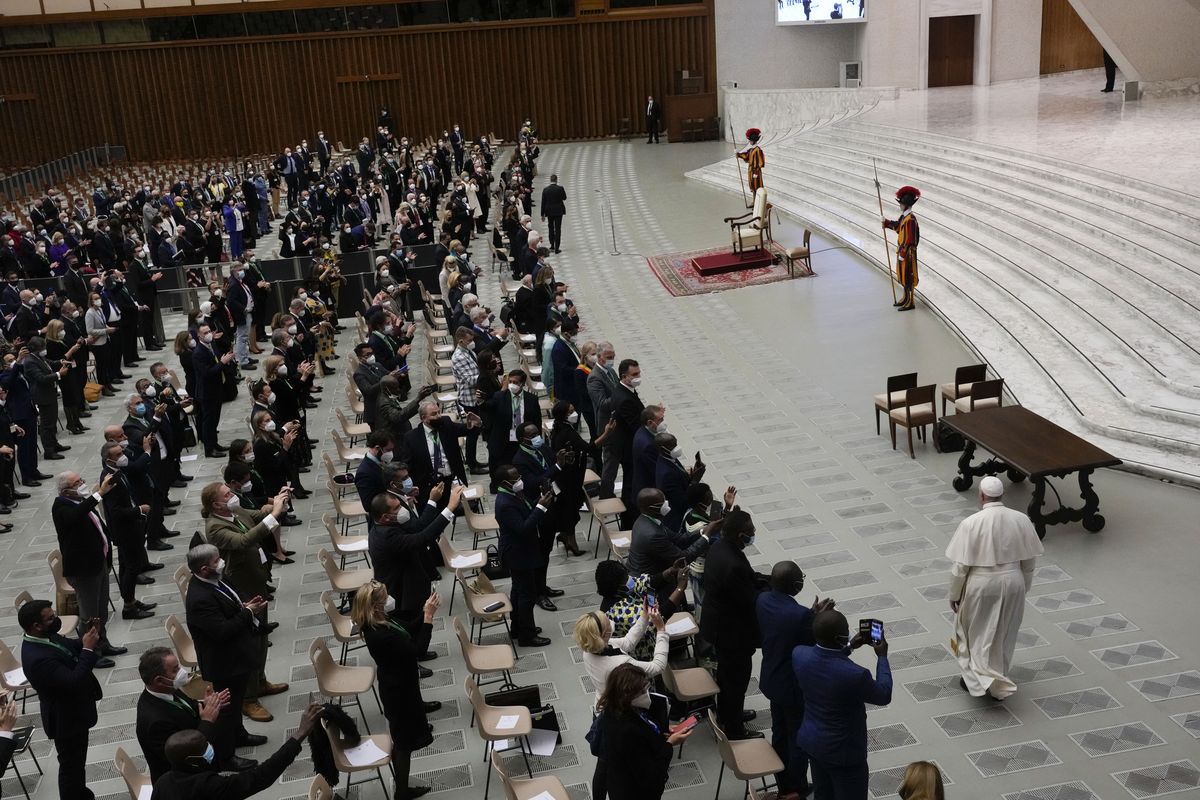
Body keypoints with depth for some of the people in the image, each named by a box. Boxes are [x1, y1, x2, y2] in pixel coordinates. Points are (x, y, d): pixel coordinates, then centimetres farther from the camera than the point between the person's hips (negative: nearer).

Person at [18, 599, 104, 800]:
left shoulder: (46, 637, -8)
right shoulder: (37, 658, -36)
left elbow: (73, 648, 8)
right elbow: (74, 682, -36)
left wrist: (89, 638, -12)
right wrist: (88, 649, -32)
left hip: (73, 712, 9)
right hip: (66, 719, -9)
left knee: (77, 760, 28)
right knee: (71, 764, 11)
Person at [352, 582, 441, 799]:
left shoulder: (378, 622, -9)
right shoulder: (380, 635, -37)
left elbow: (407, 633, 6)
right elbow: (418, 650, -31)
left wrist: (425, 613, -8)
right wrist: (429, 617, -30)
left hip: (400, 682, 8)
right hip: (398, 690, -8)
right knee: (403, 740, 10)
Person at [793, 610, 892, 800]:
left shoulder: (799, 654, -17)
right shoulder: (855, 675, -34)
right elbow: (884, 696, -12)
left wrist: (848, 648, 7)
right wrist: (882, 657, -1)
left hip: (811, 742, 6)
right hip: (843, 752, -6)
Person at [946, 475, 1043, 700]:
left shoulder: (971, 523, -18)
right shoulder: (1021, 520, -6)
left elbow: (960, 565, -14)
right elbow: (1029, 560, 3)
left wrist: (954, 594, -1)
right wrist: (1024, 587, 17)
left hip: (980, 585, -4)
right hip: (1012, 583, 4)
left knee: (975, 632, 17)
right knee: (1004, 635, 19)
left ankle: (977, 679, 13)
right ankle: (998, 683, 31)